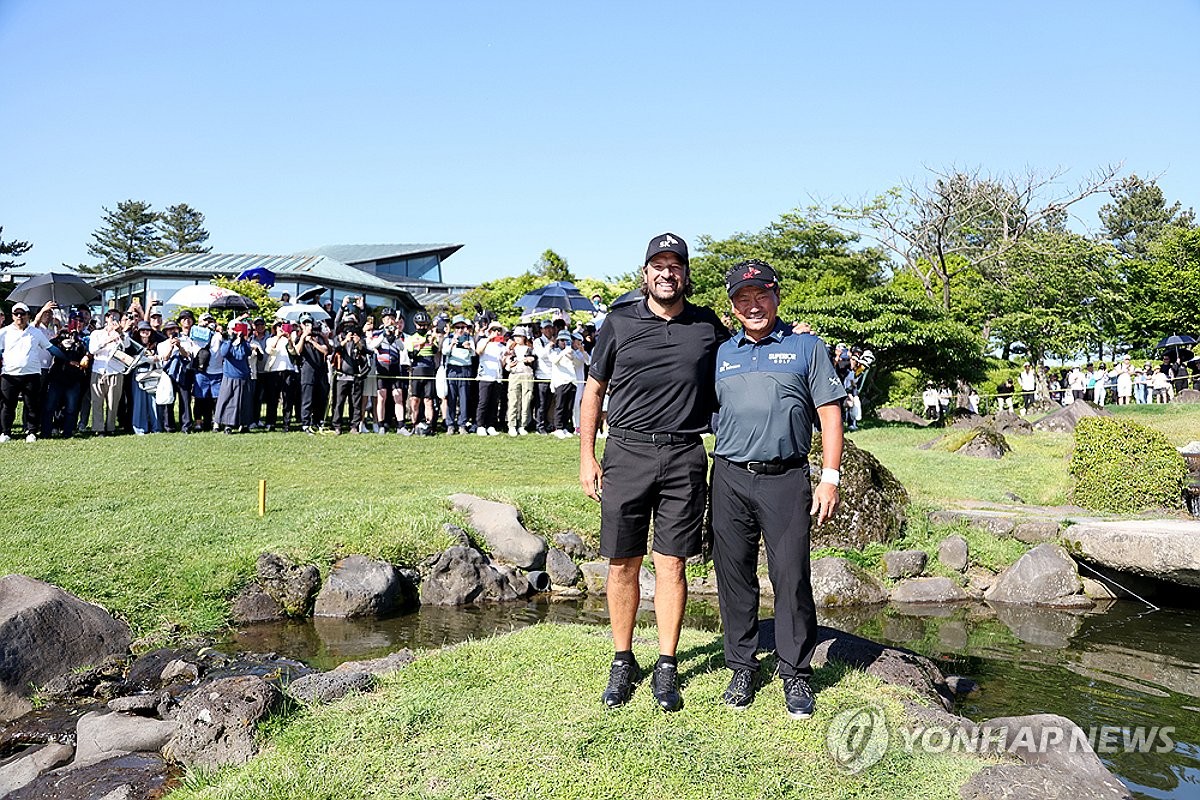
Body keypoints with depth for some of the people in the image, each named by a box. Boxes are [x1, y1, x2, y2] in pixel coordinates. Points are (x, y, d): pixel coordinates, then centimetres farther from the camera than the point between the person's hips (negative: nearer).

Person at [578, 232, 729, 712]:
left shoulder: (709, 327, 10)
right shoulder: (619, 322, 6)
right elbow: (594, 389, 10)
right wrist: (586, 456, 4)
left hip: (685, 459, 0)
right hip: (626, 455, 0)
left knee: (671, 565, 4)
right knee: (622, 564, 5)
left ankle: (666, 669, 17)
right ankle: (622, 663, 21)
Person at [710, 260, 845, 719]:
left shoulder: (806, 347, 6)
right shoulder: (722, 354, 15)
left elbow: (830, 414, 3)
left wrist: (830, 478, -4)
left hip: (785, 478, -3)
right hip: (729, 479, 3)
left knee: (791, 576, -2)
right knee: (734, 577, 7)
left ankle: (796, 675, 13)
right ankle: (741, 668, 21)